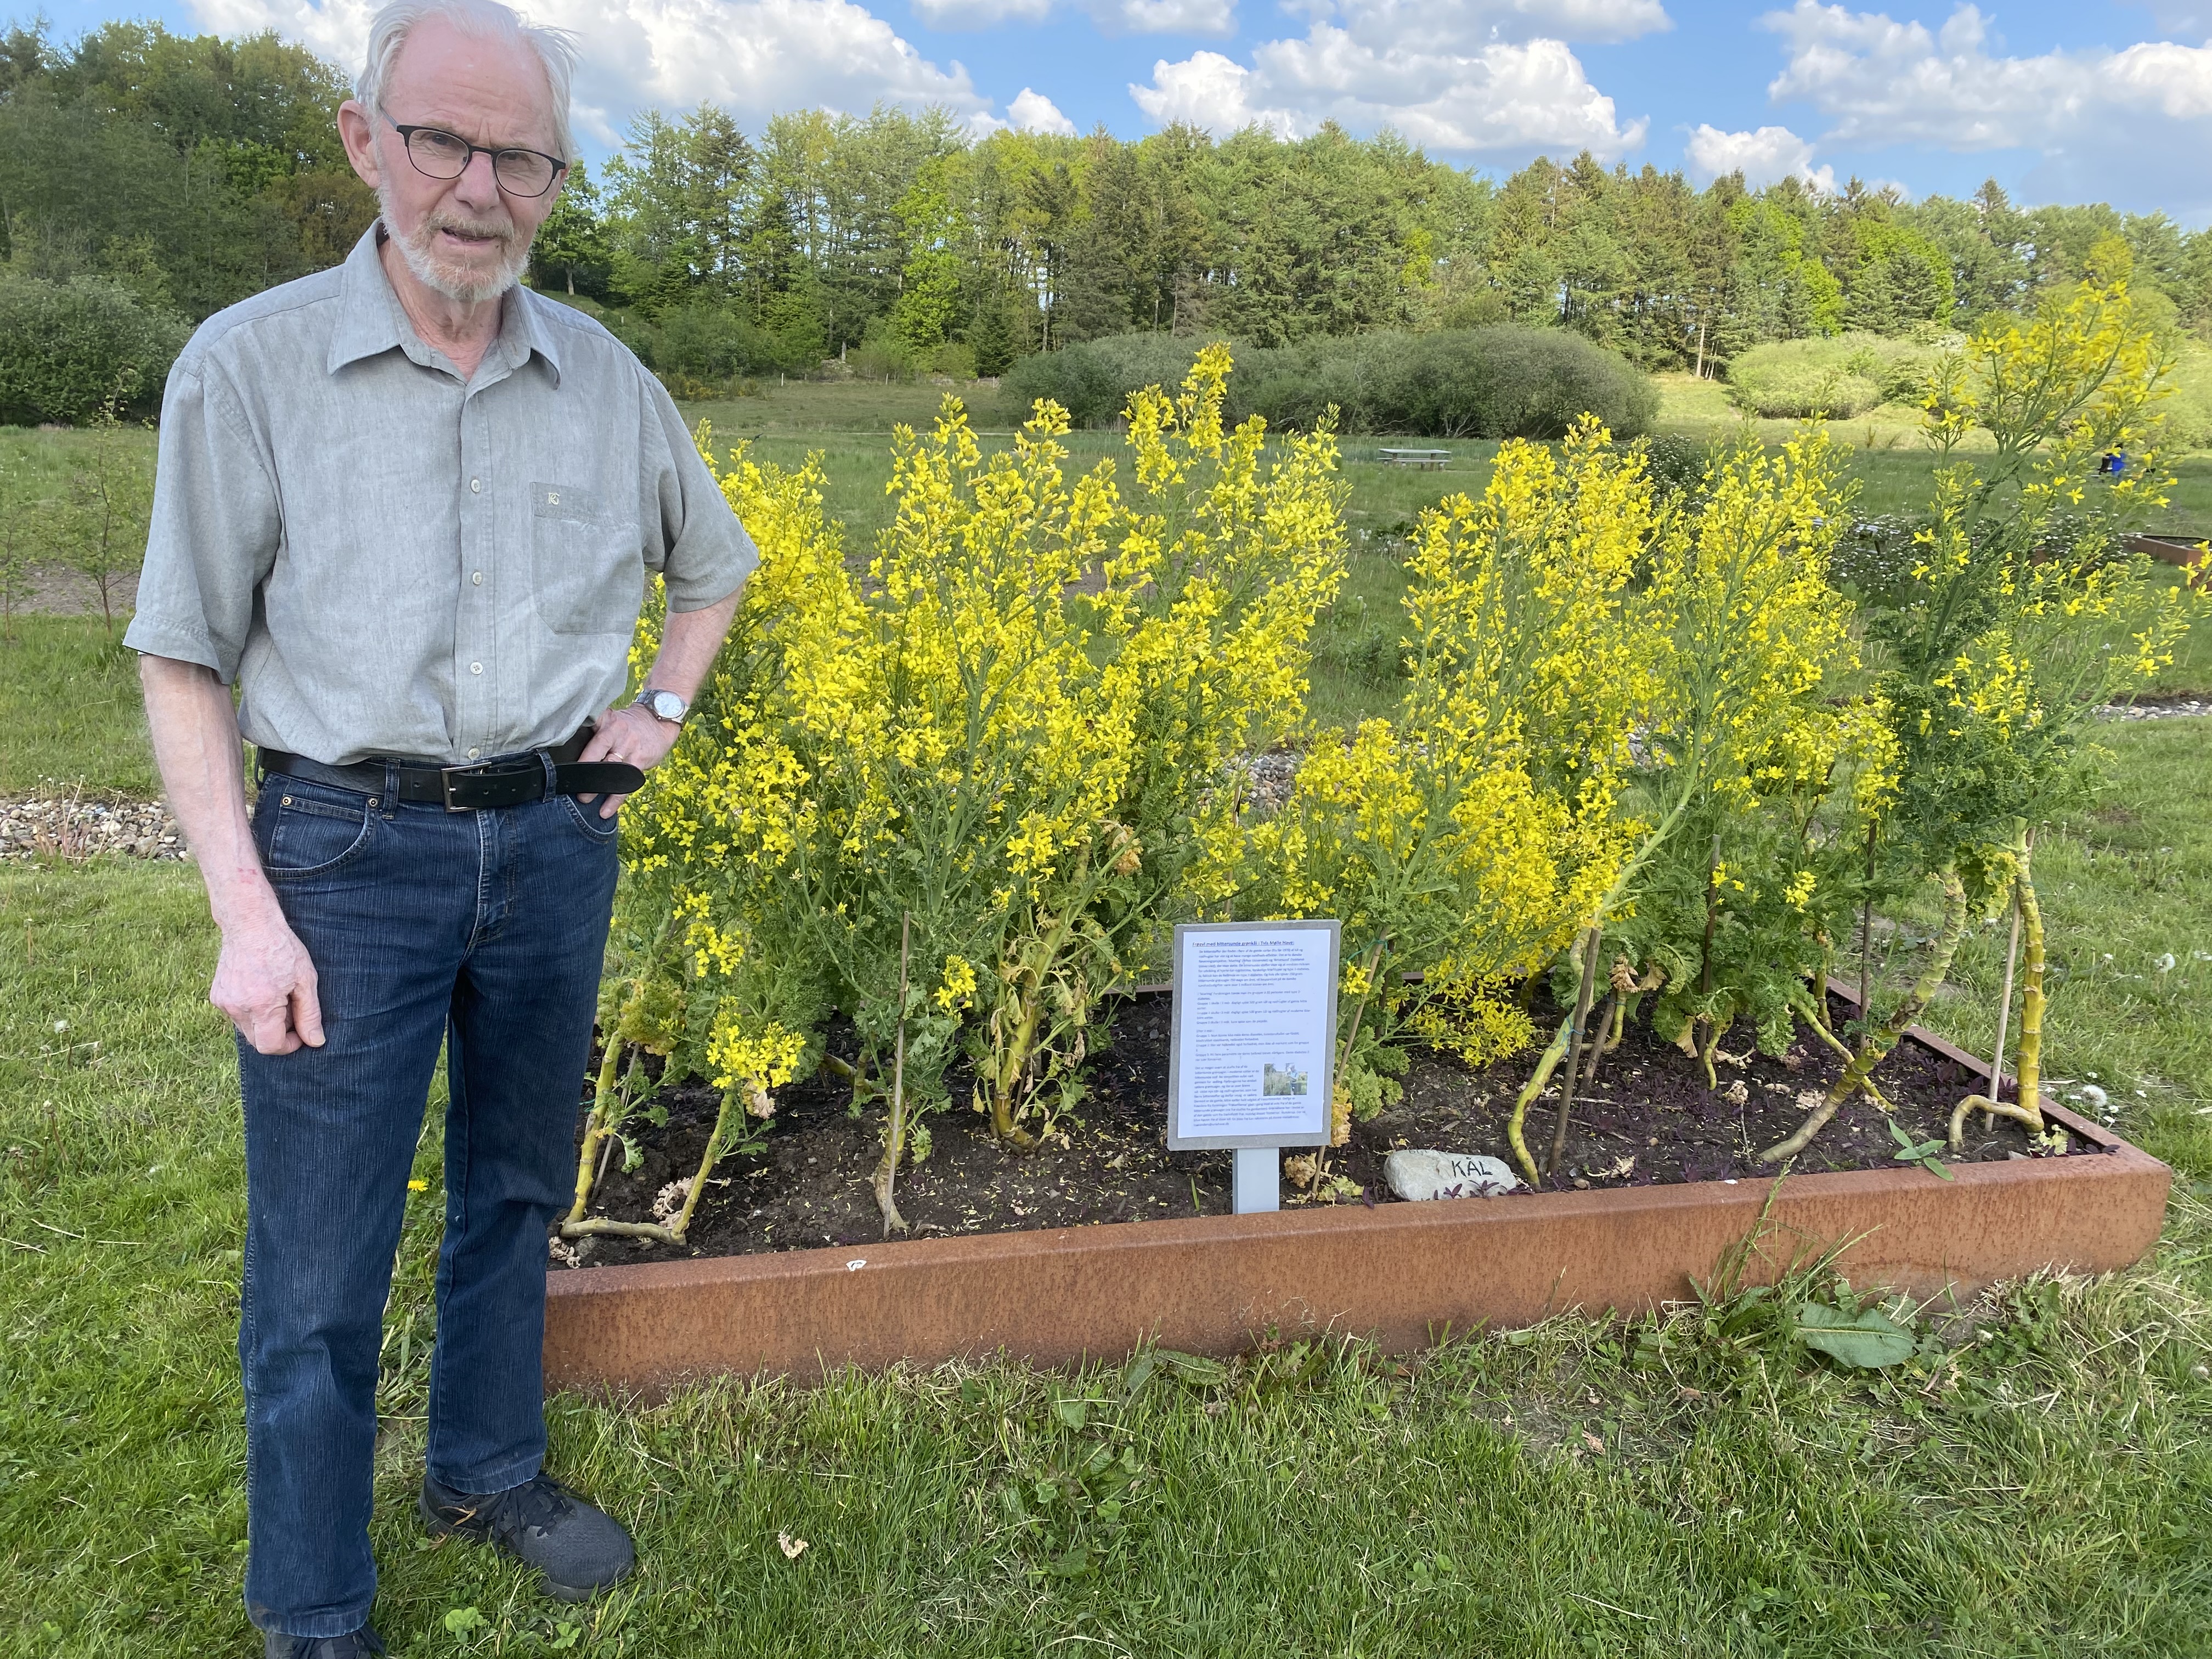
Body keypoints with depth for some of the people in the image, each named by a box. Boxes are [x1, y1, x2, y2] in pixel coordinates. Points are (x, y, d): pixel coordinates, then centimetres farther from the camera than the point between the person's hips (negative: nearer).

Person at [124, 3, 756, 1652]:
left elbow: (715, 563, 22)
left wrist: (662, 709, 7)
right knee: (319, 1263, 3)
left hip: (555, 842, 4)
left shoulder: (607, 380, 3)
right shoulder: (248, 367, -7)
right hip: (349, 848, -3)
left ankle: (490, 1469, 42)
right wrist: (245, 913, -11)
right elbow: (184, 662, -4)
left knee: (517, 1188, 19)